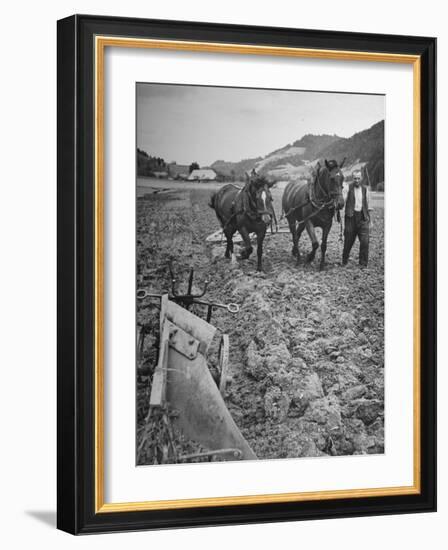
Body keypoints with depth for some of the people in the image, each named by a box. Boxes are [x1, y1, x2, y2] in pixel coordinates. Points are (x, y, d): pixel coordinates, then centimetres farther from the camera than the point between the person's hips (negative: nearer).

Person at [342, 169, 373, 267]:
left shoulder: (365, 189, 9)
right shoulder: (348, 188, 0)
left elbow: (368, 205, 15)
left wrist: (369, 221, 14)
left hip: (362, 217, 2)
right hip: (351, 217, -2)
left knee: (365, 241, -8)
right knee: (348, 240, 6)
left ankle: (363, 264, 1)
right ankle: (344, 261, 25)